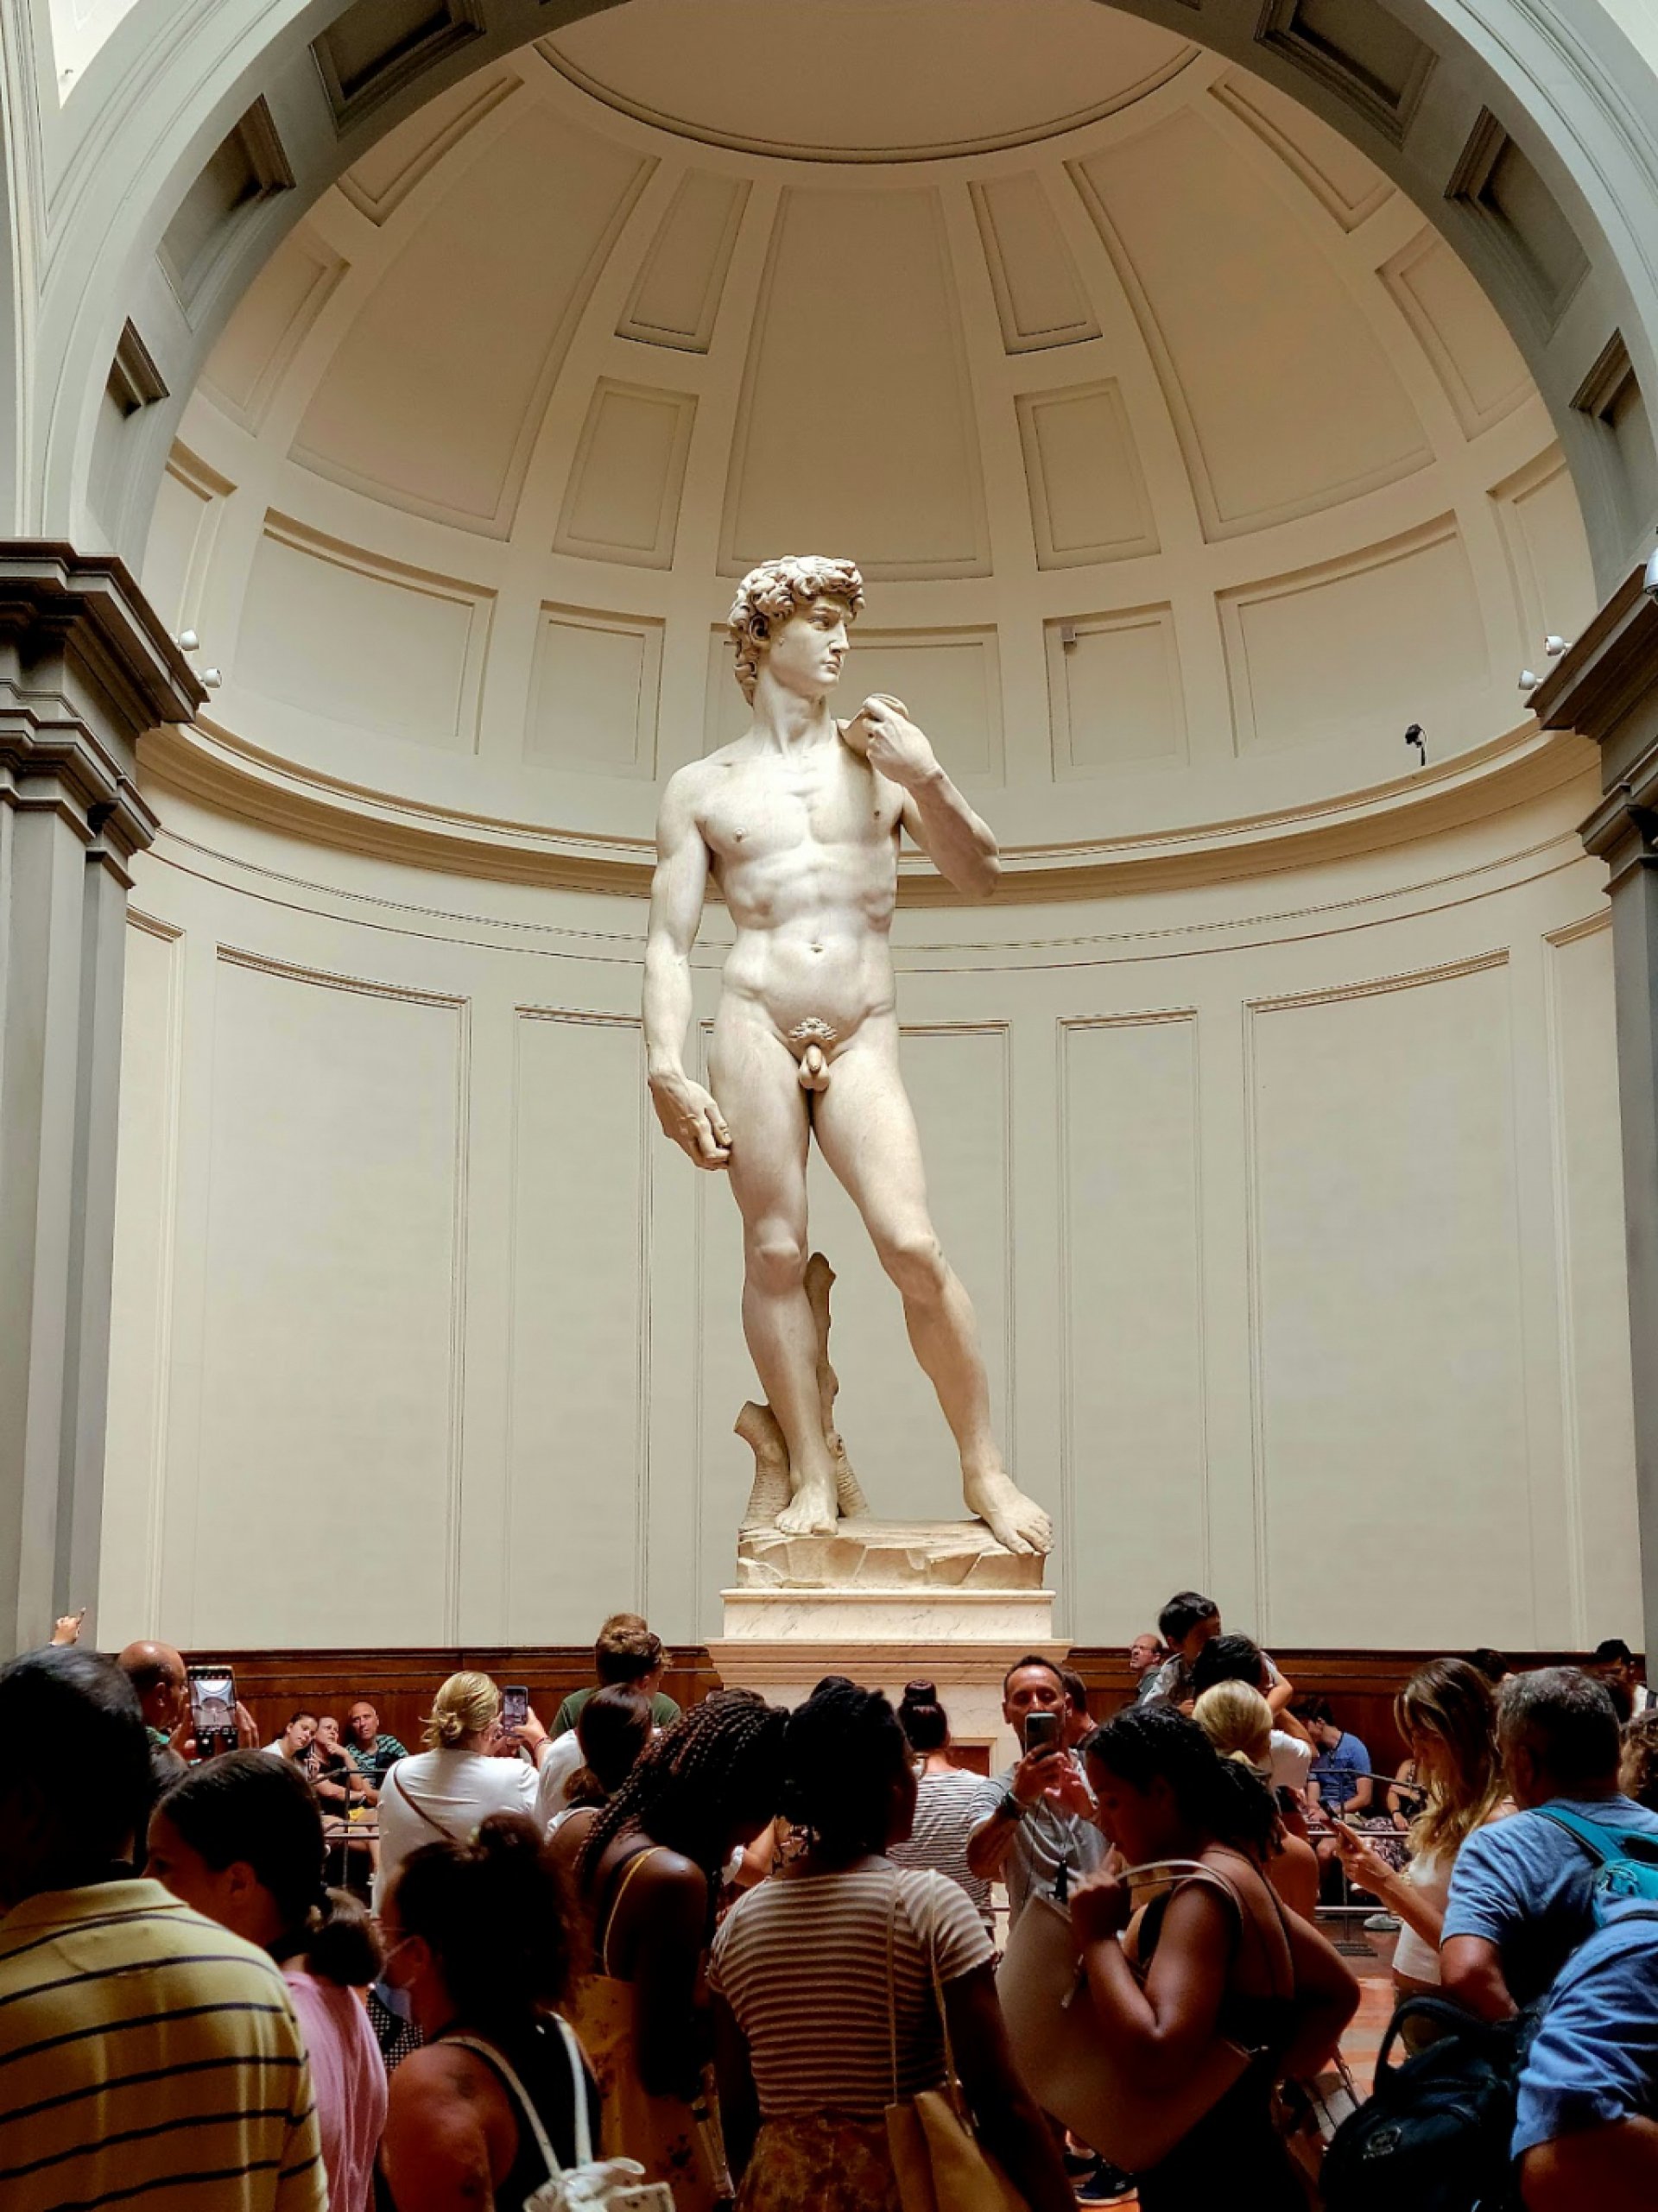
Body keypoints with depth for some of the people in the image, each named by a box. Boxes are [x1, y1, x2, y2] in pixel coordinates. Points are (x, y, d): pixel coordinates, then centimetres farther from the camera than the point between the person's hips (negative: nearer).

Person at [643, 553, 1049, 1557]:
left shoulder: (882, 758, 15)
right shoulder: (702, 788, 11)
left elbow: (981, 876, 11)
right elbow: (670, 941, 6)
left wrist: (929, 779, -4)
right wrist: (667, 1069, -7)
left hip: (863, 1039, 0)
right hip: (756, 1029, 0)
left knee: (914, 1247, -13)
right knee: (777, 1253, -5)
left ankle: (987, 1470, -1)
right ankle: (815, 1480, 3)